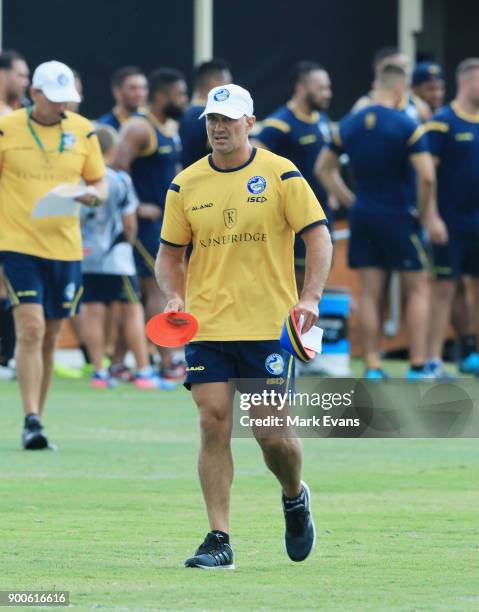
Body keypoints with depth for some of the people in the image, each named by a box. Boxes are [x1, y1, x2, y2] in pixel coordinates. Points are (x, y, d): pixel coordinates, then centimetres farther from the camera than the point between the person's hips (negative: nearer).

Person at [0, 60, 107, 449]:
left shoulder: (82, 130, 6)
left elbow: (99, 182, 13)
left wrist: (94, 194, -10)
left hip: (65, 246, 4)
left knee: (50, 338, 9)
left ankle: (37, 420, 19)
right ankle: (31, 421, -15)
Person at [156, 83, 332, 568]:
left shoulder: (281, 175, -2)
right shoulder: (186, 184, 6)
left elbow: (318, 236, -4)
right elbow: (169, 253, 14)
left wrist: (310, 297, -17)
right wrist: (175, 297, -5)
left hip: (269, 325, -2)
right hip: (206, 326, 2)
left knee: (271, 432, -2)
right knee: (214, 423, -7)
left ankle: (295, 498, 30)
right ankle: (218, 538, -4)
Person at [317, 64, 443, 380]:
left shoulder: (349, 125, 5)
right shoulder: (407, 126, -12)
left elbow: (324, 168, 14)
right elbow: (427, 176, -19)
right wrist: (427, 213, -5)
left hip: (363, 216, 5)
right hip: (398, 217, -5)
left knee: (370, 292, 8)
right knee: (418, 288, 6)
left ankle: (373, 367, 7)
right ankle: (418, 366, 3)